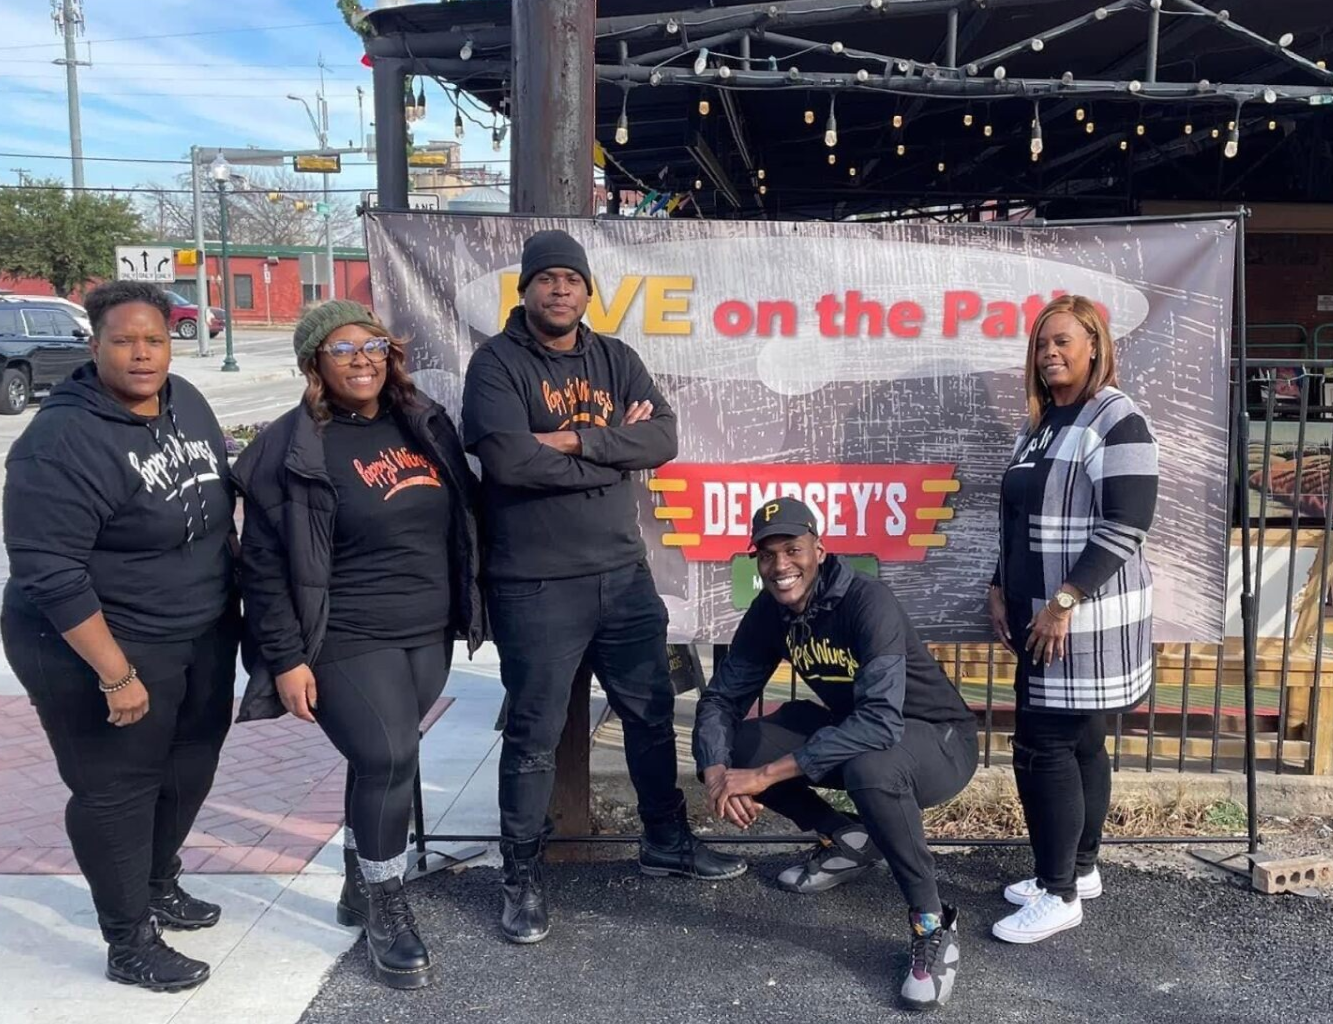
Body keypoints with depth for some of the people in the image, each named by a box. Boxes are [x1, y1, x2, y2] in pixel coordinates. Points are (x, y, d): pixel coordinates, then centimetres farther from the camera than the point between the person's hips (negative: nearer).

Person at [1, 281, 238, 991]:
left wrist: (233, 598, 16)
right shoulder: (63, 439, -23)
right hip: (101, 648, -8)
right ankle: (130, 944, 24)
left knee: (190, 769, 20)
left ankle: (158, 886, 44)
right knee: (115, 790, 7)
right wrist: (116, 674, -25)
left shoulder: (187, 402, 1)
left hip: (203, 637, 8)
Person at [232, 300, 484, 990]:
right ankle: (387, 912, 11)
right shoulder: (293, 448, -12)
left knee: (381, 760, 15)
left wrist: (466, 608, 15)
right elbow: (267, 564, -11)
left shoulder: (423, 422, 7)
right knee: (388, 759, -10)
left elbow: (459, 519, 16)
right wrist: (286, 659, -14)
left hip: (428, 634, 6)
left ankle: (361, 888, 34)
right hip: (349, 642, -6)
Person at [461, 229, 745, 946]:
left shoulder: (616, 360, 8)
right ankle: (522, 877, 22)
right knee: (534, 735, 5)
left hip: (623, 572, 5)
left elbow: (663, 438, -5)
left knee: (652, 713, 17)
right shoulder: (497, 363, -6)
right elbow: (510, 460, -22)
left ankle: (667, 841, 37)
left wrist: (577, 440, -18)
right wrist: (615, 450, -12)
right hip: (535, 586, -5)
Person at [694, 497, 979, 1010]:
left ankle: (934, 926, -17)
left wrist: (767, 773, -40)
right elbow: (722, 697, -4)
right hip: (850, 728, 7)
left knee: (870, 770, -40)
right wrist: (716, 773, -25)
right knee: (737, 746, -10)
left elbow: (881, 723, -40)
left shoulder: (869, 602, -30)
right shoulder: (769, 612, -9)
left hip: (936, 738, -7)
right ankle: (846, 840, 12)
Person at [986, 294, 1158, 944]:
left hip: (1087, 618, -8)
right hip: (1041, 617, 8)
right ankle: (1079, 870, 27)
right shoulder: (1037, 426, 14)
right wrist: (1001, 590, 10)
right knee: (1077, 745, 16)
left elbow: (1126, 525, -20)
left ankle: (1059, 896, 4)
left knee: (1043, 749, -7)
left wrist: (1064, 603, -22)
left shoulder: (1117, 421, -12)